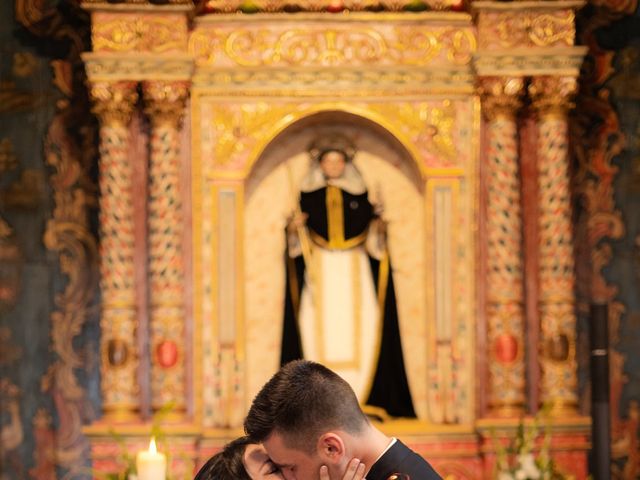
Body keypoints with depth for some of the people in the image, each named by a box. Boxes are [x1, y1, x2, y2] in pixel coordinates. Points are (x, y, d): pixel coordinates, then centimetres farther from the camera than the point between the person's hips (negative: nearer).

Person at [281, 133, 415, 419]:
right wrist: (296, 227, -14)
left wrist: (378, 222, -13)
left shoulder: (359, 193, 8)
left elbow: (369, 231, 7)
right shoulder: (309, 194, 7)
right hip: (319, 269, 0)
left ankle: (358, 394, -5)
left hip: (353, 270, 0)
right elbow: (300, 237, 6)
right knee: (322, 327, -6)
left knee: (356, 328, -6)